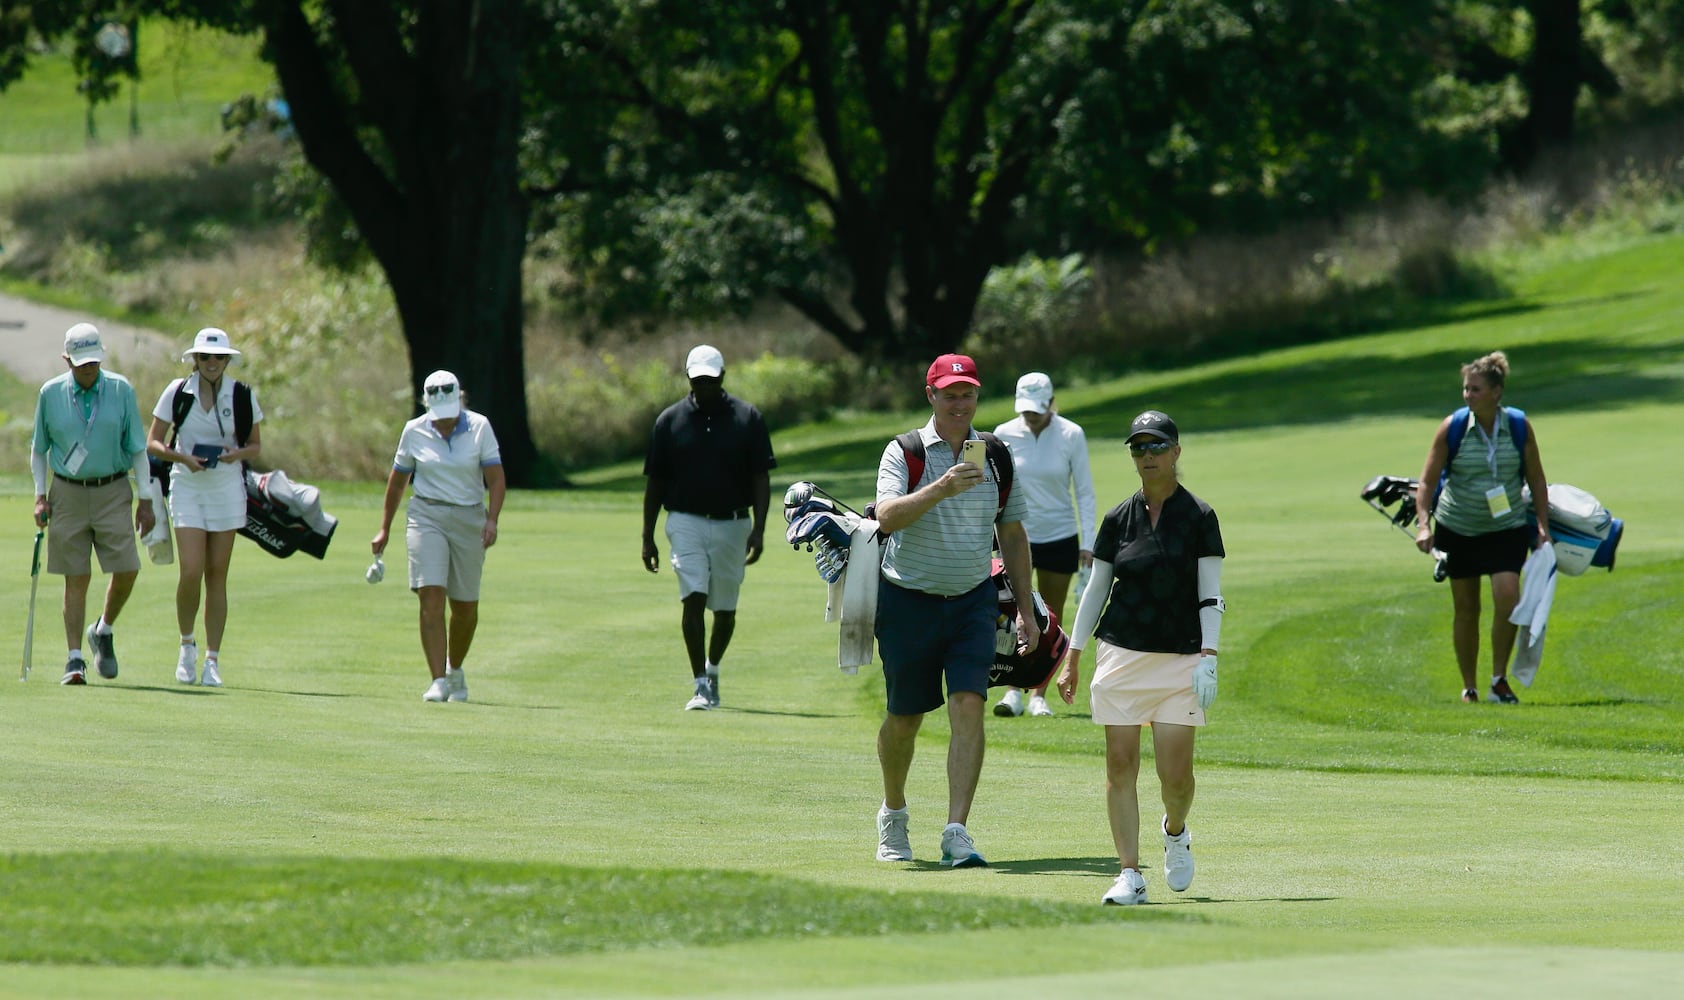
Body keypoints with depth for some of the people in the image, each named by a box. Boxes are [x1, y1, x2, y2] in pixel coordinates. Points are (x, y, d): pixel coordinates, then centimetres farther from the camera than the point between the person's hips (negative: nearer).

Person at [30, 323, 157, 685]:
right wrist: (40, 496, 1)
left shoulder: (121, 390, -1)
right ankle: (75, 659, -1)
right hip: (68, 494, 0)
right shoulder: (51, 393, 0)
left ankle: (103, 632, 19)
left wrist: (146, 499, 0)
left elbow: (137, 448, 3)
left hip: (112, 492, 0)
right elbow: (38, 449, 10)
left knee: (126, 570, -8)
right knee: (76, 579, -3)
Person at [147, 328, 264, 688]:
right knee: (190, 571, -11)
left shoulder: (243, 395, 0)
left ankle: (212, 660, 6)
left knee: (217, 575, 1)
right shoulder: (177, 392, -2)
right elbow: (153, 443, 1)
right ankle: (187, 644, 13)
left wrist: (238, 453, -13)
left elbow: (255, 445, 9)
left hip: (227, 491, 1)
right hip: (187, 487, -1)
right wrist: (183, 457, -17)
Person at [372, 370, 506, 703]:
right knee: (431, 598, -15)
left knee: (465, 606, 7)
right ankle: (438, 681, -18)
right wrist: (385, 529, 14)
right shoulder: (414, 431, 1)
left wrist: (491, 520, -20)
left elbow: (496, 479, -6)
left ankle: (455, 669, 33)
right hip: (426, 516, -1)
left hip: (469, 520, 1)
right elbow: (396, 481, 12)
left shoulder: (479, 427, -3)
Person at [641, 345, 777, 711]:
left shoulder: (748, 419, 0)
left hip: (732, 524, 1)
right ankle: (700, 685, -16)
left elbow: (761, 477, 0)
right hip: (687, 522, -1)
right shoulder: (670, 420, 2)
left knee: (725, 609, 10)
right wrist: (648, 537, 4)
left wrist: (758, 528, -11)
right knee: (693, 600, -15)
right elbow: (655, 482, 6)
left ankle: (712, 668, 35)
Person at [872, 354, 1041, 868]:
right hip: (909, 600, -2)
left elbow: (1013, 535, 14)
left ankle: (957, 833, -18)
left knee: (969, 707, -14)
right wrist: (941, 488, -37)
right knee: (905, 718, 8)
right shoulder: (904, 452, -6)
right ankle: (893, 816, 34)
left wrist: (1025, 608, 11)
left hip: (973, 600, 2)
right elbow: (888, 517, -23)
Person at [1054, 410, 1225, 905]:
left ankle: (1175, 832, 26)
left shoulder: (1199, 517, -1)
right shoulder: (1119, 520, 7)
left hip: (1180, 659, -3)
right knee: (1120, 764, -4)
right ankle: (1130, 873, 1)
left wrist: (1209, 655, -15)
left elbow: (1211, 594, -4)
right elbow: (1095, 588, 12)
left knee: (1175, 771, -7)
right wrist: (1072, 656, 8)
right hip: (1122, 655, 3)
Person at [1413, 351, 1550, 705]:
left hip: (1507, 529, 0)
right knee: (1466, 608, 5)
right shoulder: (1452, 427, -10)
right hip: (1458, 529, 0)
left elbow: (1536, 479, 4)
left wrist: (1542, 526, 0)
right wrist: (1423, 523, -19)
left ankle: (1499, 679, -3)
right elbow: (1427, 480, -7)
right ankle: (1469, 687, 18)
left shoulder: (1519, 426, -7)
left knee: (1507, 596, -17)